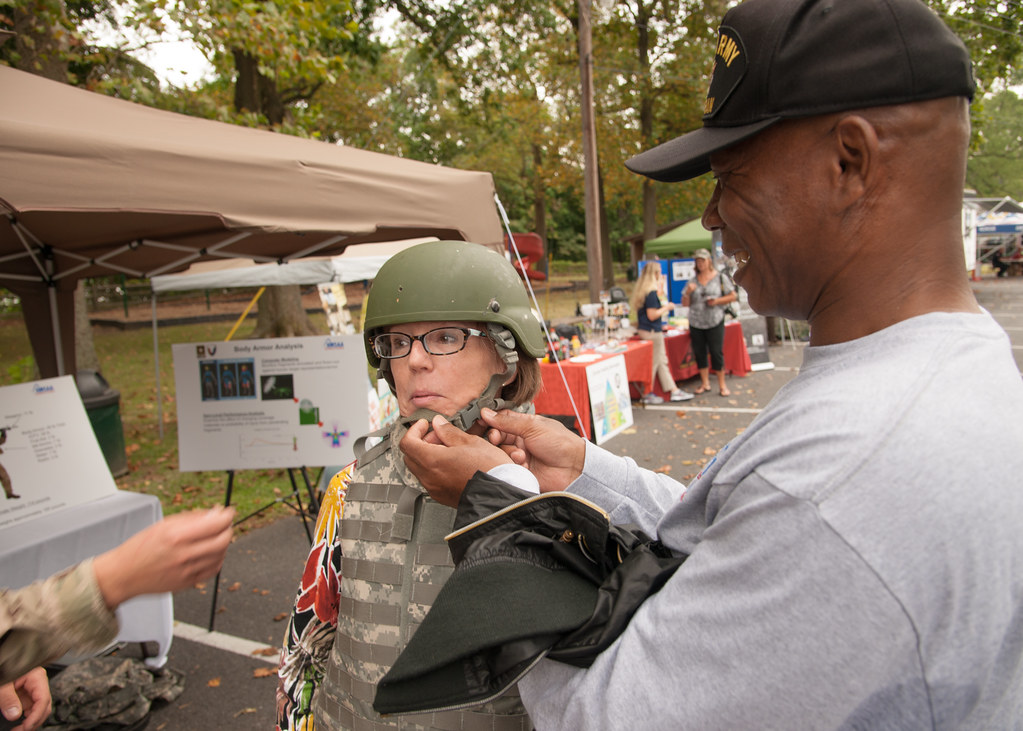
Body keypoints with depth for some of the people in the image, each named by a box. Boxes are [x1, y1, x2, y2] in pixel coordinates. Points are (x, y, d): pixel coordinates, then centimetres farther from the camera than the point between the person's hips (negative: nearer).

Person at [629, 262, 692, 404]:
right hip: (652, 332, -10)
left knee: (662, 361, 14)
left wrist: (660, 289, 20)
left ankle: (674, 391, 20)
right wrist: (666, 307, -8)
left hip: (643, 330, 10)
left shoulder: (642, 289, 9)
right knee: (653, 363, 2)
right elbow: (652, 315, -22)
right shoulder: (652, 292, -20)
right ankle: (647, 394, 12)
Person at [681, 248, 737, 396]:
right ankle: (705, 383, 19)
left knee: (717, 353, -3)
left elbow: (733, 296, 2)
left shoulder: (719, 277, 1)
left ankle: (722, 385, 7)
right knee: (699, 353, 7)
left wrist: (717, 301, -12)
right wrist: (688, 292, -12)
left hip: (715, 322, -3)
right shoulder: (692, 281, 7)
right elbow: (685, 304, 7)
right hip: (695, 323, 3)